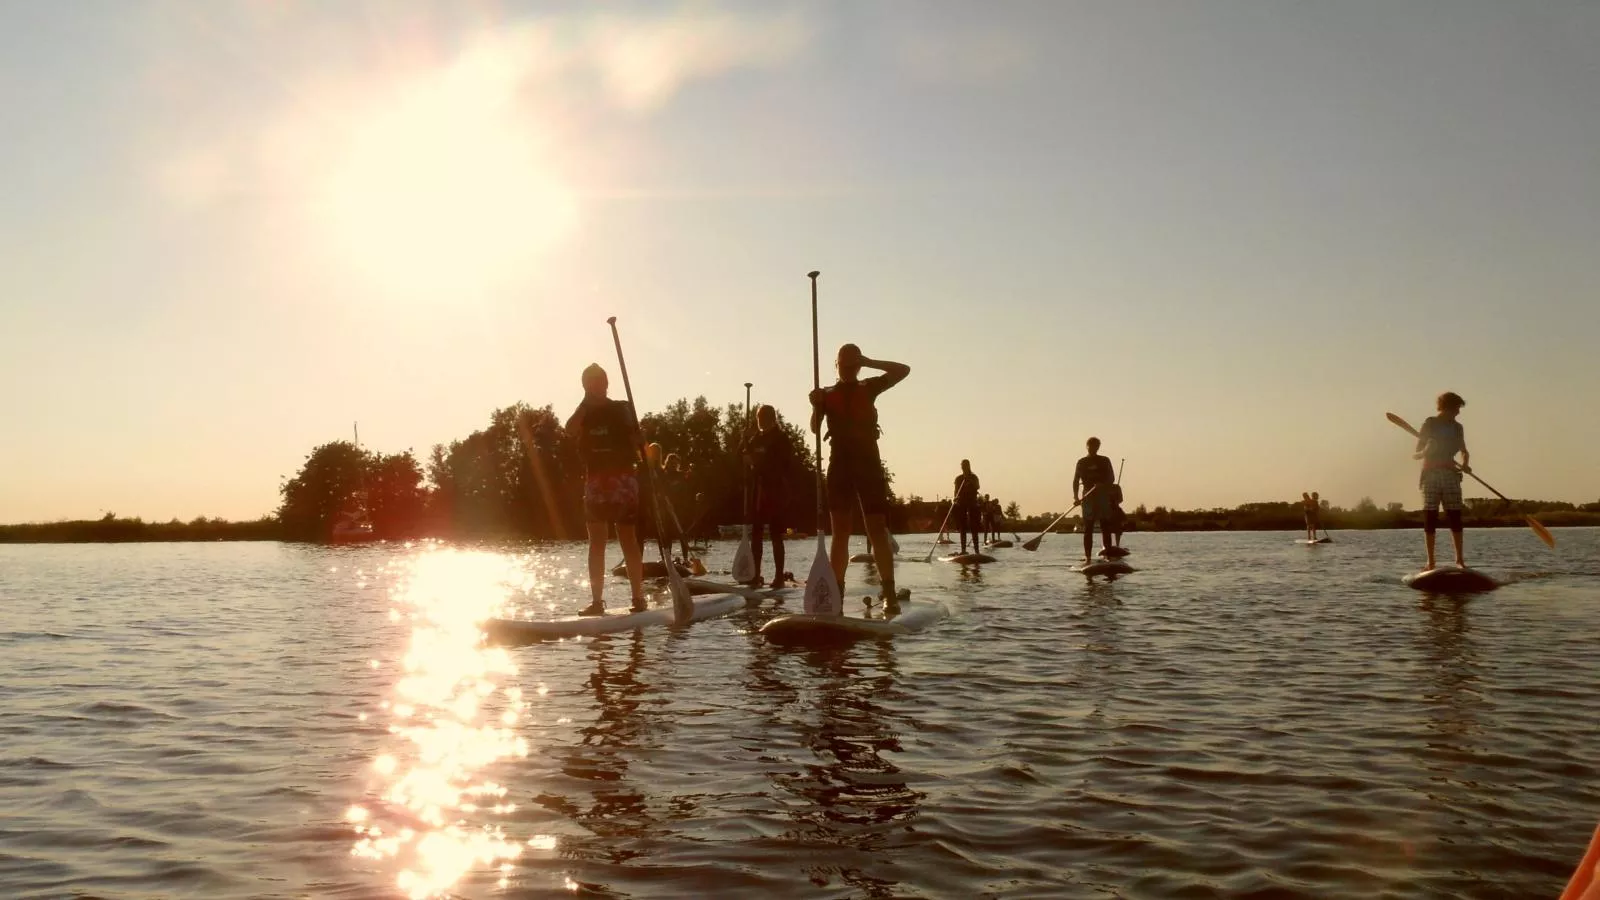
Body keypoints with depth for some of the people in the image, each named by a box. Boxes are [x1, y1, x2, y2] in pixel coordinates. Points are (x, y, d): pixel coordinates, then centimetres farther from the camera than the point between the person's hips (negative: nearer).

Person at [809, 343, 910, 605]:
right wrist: (816, 406, -19)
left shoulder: (868, 387, 12)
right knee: (840, 531, 1)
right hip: (839, 465, 1)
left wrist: (867, 362, 0)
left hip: (868, 464, -1)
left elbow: (903, 370, 4)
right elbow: (815, 428, 0)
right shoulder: (827, 394, 11)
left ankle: (890, 593, -10)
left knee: (877, 528, -7)